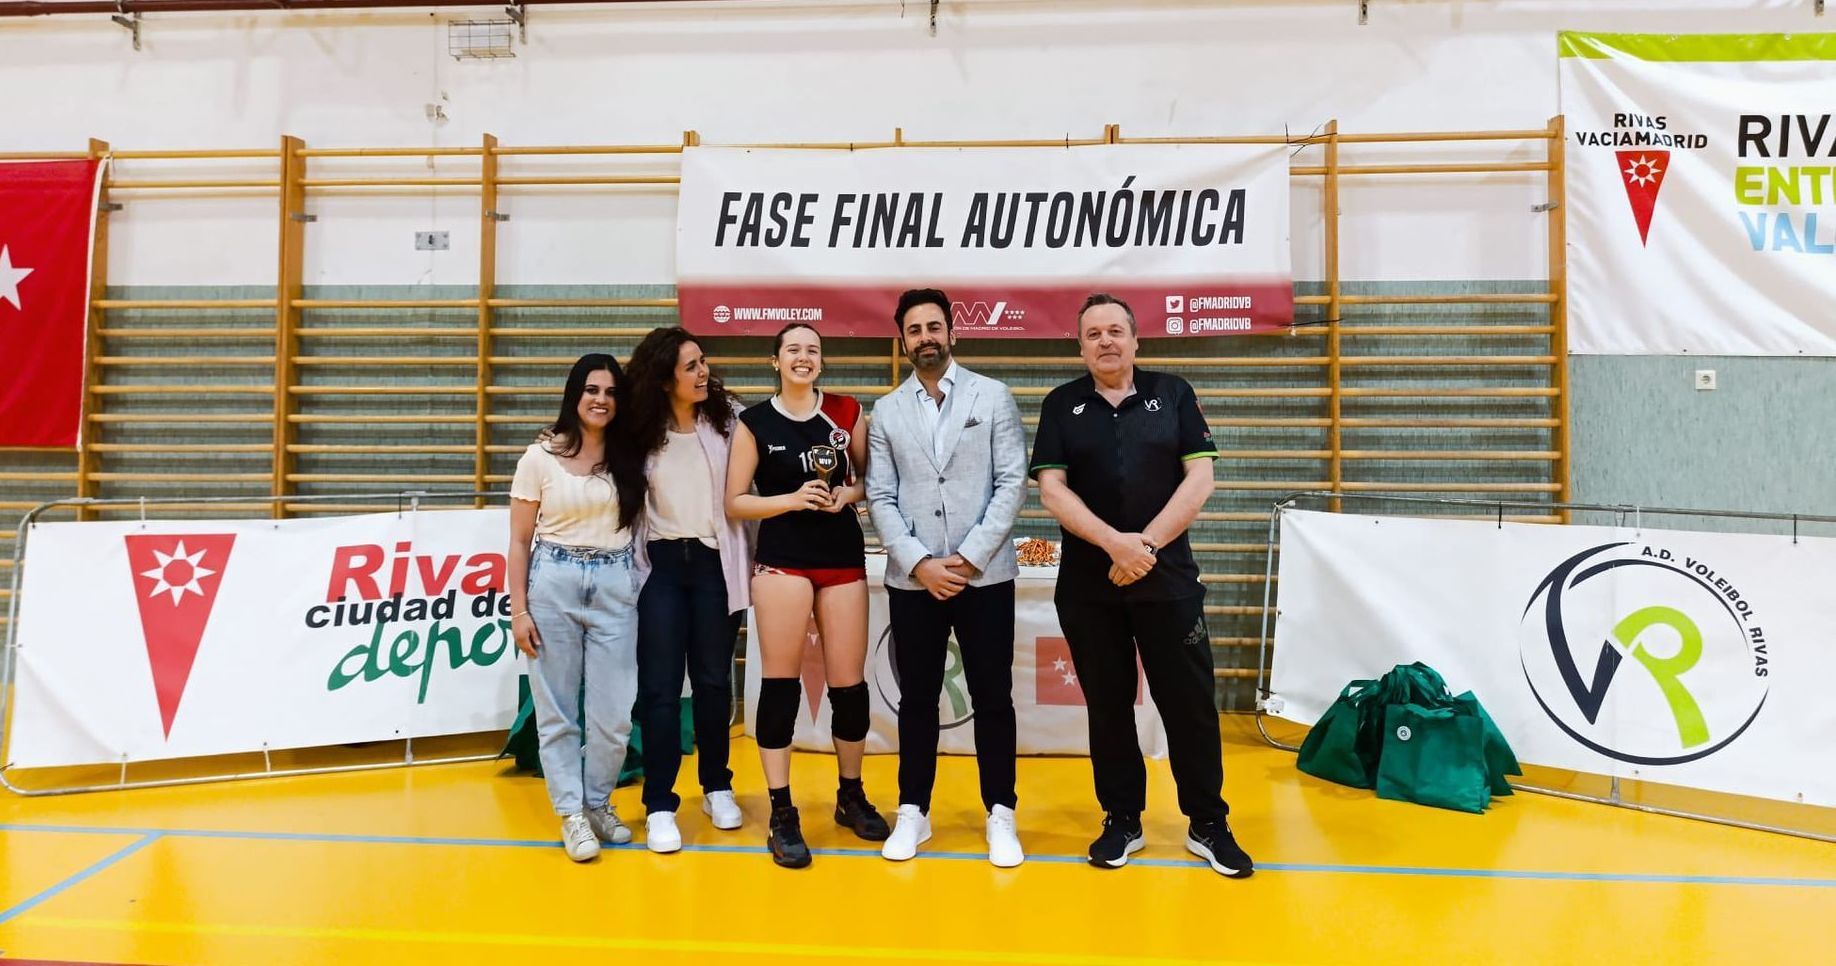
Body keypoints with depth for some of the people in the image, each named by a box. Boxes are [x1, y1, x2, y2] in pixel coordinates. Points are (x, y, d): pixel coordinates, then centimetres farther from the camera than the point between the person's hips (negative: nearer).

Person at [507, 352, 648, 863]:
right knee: (557, 709, 4)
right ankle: (571, 813, 16)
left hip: (616, 585, 2)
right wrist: (518, 610, -3)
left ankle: (598, 804, 23)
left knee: (614, 712, 3)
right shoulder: (540, 456, 1)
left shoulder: (629, 459, 7)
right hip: (554, 582, -2)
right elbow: (520, 541, 1)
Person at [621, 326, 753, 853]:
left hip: (715, 563, 0)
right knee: (660, 687, 1)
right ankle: (660, 805, 11)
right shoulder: (641, 431, -1)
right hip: (660, 564, 0)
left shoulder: (728, 417, -4)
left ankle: (717, 787, 29)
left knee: (713, 681, 11)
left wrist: (754, 552, -4)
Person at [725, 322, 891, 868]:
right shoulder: (754, 422, 1)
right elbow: (734, 503, 0)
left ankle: (851, 796, 26)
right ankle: (782, 814, 7)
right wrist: (793, 499, -14)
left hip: (844, 557, 2)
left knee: (849, 682, 6)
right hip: (783, 559, -2)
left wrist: (848, 495, -8)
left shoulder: (846, 411, 6)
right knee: (780, 681, -2)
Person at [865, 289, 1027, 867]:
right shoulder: (886, 412, 8)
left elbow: (1013, 483, -4)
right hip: (912, 579, 2)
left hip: (984, 575, -1)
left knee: (992, 697, 6)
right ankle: (914, 811, 22)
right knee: (917, 699, 10)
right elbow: (880, 498, 3)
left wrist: (970, 557, -11)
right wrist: (919, 562, -10)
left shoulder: (993, 397, 3)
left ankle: (1000, 814, 18)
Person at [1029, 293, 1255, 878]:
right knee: (1108, 705, 9)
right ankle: (1122, 820, 23)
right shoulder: (1061, 405, 6)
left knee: (1189, 702, 3)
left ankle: (1208, 824, 18)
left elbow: (1199, 478, -2)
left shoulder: (1173, 393, 5)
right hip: (1087, 585, 1)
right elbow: (1052, 489, -4)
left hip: (1168, 581, 0)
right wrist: (1116, 543, -16)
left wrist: (1146, 545, -11)